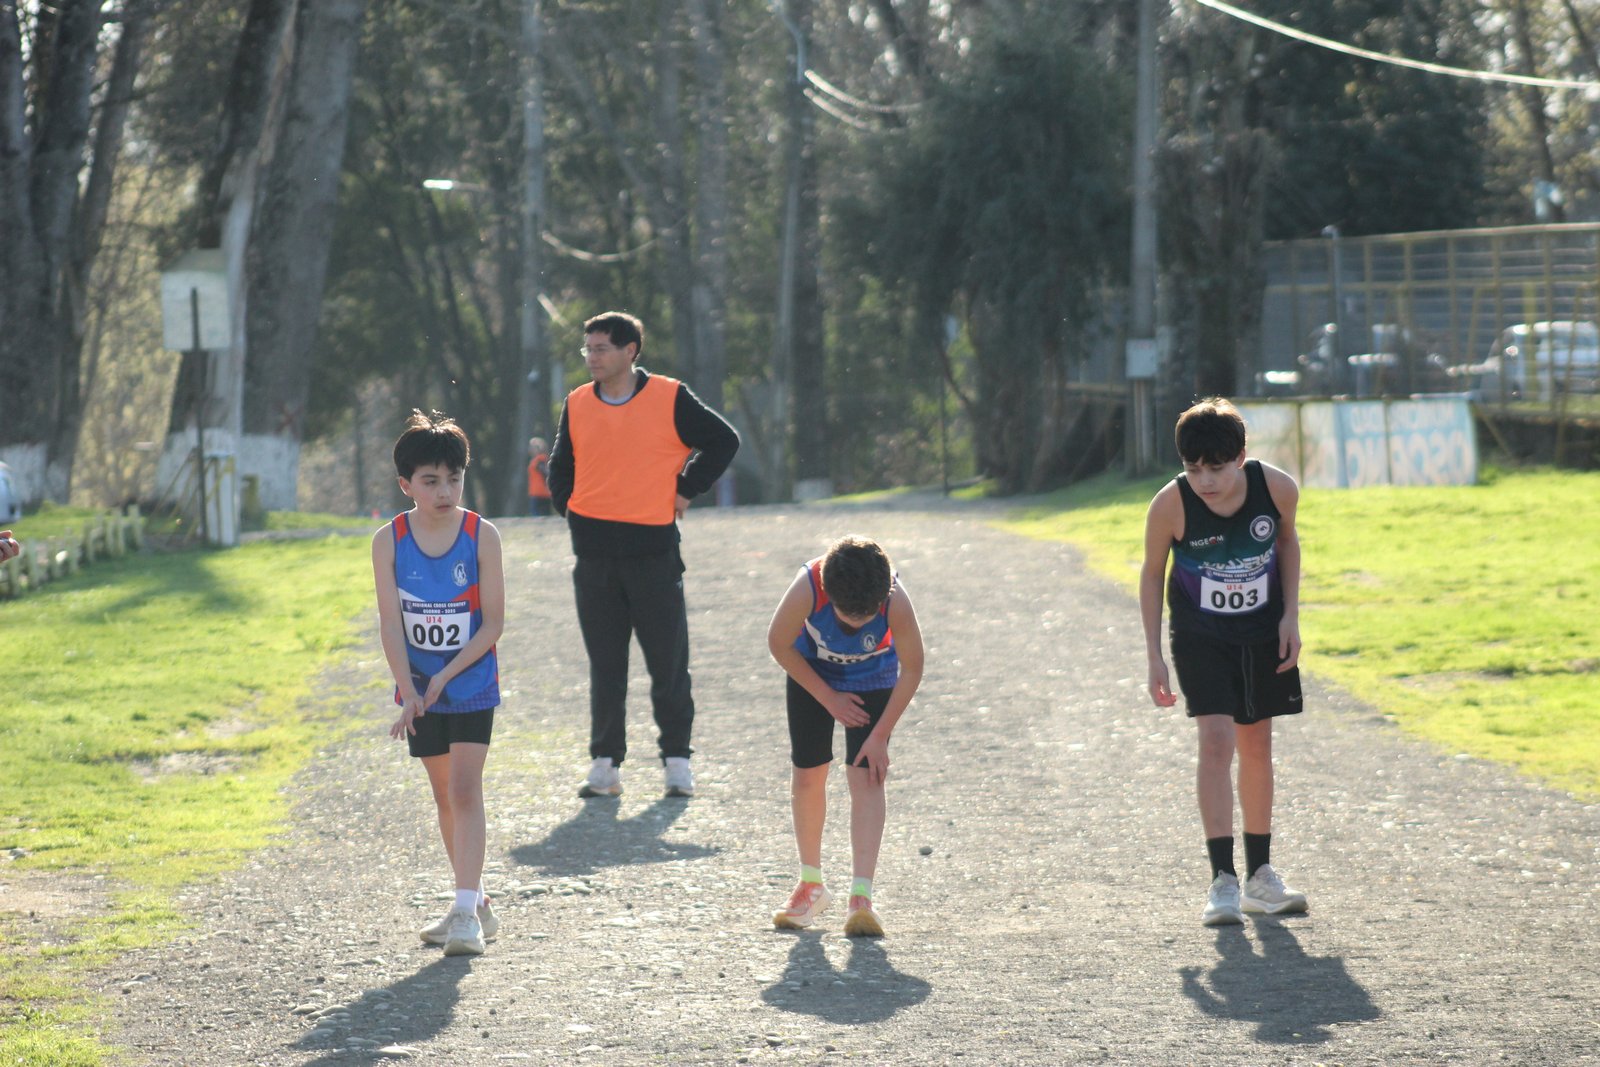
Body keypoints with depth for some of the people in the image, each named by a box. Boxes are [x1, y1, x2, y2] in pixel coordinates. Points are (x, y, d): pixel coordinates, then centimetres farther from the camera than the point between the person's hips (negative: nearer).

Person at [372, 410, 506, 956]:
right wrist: (409, 692, -19)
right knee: (444, 794, 12)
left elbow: (493, 623, -11)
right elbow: (390, 623, -9)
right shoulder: (389, 541, -7)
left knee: (465, 789, -12)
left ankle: (466, 913, -14)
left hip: (472, 685, -3)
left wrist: (446, 675, -17)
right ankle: (475, 904, 24)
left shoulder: (482, 536, -12)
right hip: (420, 688, 3)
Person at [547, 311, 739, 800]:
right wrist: (571, 508, 9)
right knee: (604, 665, 6)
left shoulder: (670, 399, -3)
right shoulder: (577, 405, 9)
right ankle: (605, 763, 11)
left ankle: (677, 760, 11)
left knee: (668, 663, 2)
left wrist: (685, 492, 0)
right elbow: (561, 466, 23)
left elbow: (723, 440, 4)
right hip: (594, 555, 3)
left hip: (654, 547, -3)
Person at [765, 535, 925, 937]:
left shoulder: (895, 601, -37)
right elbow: (778, 643, -17)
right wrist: (828, 698, -13)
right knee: (808, 774, 2)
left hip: (872, 681, -1)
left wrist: (880, 735, -19)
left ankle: (861, 897, -19)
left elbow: (911, 669, -21)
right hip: (812, 674, 1)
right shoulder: (807, 589, -37)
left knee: (866, 777, -13)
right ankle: (811, 884, 21)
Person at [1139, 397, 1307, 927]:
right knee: (1216, 740, -17)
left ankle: (1260, 875, 24)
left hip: (1262, 634, 3)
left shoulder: (1276, 488, -17)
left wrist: (1290, 615, -1)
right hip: (1200, 637, -3)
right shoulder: (1170, 505, -23)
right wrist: (1154, 657, -7)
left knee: (1256, 747, 12)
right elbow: (1152, 574, -7)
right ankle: (1223, 879, -17)